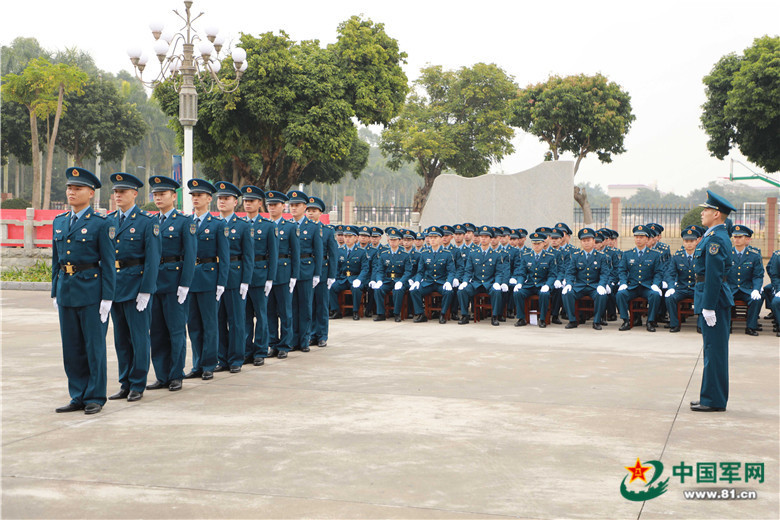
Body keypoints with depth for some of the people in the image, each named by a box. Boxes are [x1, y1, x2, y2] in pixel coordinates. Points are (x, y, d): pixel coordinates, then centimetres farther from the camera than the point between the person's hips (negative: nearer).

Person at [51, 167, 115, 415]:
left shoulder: (102, 224, -5)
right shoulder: (59, 222, 12)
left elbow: (108, 264, -7)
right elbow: (56, 261, 17)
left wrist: (107, 298, -11)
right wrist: (55, 292, 12)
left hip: (91, 291, -6)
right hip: (66, 290, 6)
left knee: (94, 346, 1)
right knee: (71, 348, 9)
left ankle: (95, 397, 11)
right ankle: (78, 397, 19)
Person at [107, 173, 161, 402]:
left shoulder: (147, 222, -6)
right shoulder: (108, 221, 11)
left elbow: (152, 259, -10)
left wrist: (146, 291, -15)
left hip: (136, 284, -6)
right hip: (114, 285, 6)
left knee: (139, 336, 0)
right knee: (121, 338, 11)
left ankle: (137, 385, 9)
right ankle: (125, 385, 20)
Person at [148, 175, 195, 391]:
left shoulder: (184, 222, -4)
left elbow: (190, 255, -8)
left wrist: (185, 285, -15)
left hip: (174, 279, -6)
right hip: (153, 280, 6)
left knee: (176, 330, 0)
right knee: (156, 330, 8)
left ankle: (176, 376, 9)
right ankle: (162, 376, 15)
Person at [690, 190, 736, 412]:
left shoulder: (715, 238, -17)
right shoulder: (717, 235, 15)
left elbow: (714, 275, -22)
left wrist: (708, 307, -22)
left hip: (713, 297, -11)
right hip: (711, 298, 11)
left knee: (714, 350, -5)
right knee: (713, 350, 14)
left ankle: (714, 401, 0)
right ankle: (711, 397, 22)